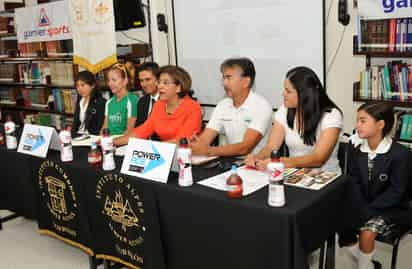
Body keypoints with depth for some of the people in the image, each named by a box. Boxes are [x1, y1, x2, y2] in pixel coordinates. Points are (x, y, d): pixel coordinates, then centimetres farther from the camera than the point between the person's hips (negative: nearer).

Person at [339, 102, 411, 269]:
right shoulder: (355, 150, -1)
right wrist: (361, 208, -18)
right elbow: (353, 182, -2)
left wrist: (369, 210, -21)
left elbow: (395, 192, -17)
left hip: (389, 208, -5)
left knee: (367, 232, -26)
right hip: (362, 204, 5)